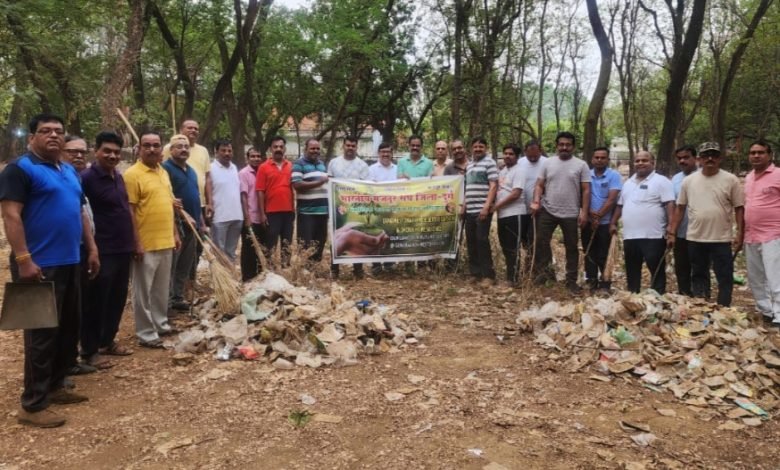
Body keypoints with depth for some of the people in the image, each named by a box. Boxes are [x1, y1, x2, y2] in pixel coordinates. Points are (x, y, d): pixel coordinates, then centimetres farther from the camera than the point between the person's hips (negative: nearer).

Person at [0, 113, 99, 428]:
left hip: (68, 263, 9)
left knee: (69, 329, 15)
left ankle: (55, 386, 29)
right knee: (42, 334, -4)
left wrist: (92, 249, 16)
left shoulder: (70, 172, 17)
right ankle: (32, 405, 5)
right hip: (39, 266, -8)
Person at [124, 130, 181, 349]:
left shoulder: (163, 172, 12)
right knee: (144, 291, 2)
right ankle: (146, 334, 9)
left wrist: (175, 233, 17)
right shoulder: (133, 174, -12)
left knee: (162, 289, 18)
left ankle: (161, 324, 30)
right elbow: (129, 211, -15)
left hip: (165, 241, 8)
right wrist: (136, 242, -18)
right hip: (146, 244, -8)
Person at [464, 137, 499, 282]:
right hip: (470, 210, 7)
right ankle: (475, 272, 16)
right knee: (471, 241, 8)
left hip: (482, 209, -7)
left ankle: (488, 274, -2)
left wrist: (486, 207, -19)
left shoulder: (489, 162, -3)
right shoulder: (469, 165, 19)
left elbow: (493, 186, -11)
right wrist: (463, 205, 14)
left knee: (482, 240, -8)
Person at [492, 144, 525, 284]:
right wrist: (495, 207, 6)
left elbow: (515, 194, -18)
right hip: (502, 214, 9)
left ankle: (513, 278, 2)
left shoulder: (518, 171, -9)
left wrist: (497, 205, -14)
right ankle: (509, 274, 24)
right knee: (505, 246, 14)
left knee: (513, 247, -4)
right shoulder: (502, 171, 17)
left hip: (513, 214, -8)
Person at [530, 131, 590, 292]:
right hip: (547, 211, 1)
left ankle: (571, 281, 19)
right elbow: (539, 185, 4)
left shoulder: (581, 165, -2)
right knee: (541, 241, 0)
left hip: (571, 214, -1)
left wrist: (584, 212, -11)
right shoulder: (548, 163, 5)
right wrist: (536, 201, -14)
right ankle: (546, 271, 16)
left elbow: (586, 190, -4)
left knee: (571, 247, 9)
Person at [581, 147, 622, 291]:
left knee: (604, 256, 2)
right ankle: (591, 282, 18)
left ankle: (605, 284, 12)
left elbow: (611, 199, -12)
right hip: (588, 222, 3)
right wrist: (590, 212, -13)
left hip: (605, 223, -3)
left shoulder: (614, 176, -5)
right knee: (590, 254, 9)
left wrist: (598, 216, -15)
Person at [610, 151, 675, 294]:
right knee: (632, 271, 14)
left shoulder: (661, 181, -5)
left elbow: (670, 205, -12)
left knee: (657, 271, 0)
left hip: (653, 236, -7)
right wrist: (613, 223, 16)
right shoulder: (628, 183, 17)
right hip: (630, 235, 7)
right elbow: (620, 205, 23)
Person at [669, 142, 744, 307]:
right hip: (695, 239, 3)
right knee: (698, 276, 13)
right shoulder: (689, 181, 3)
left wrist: (740, 235, -7)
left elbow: (739, 208, -2)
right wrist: (672, 232, 3)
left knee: (725, 278, 3)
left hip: (721, 239, -2)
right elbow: (680, 208, 7)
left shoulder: (730, 180, -3)